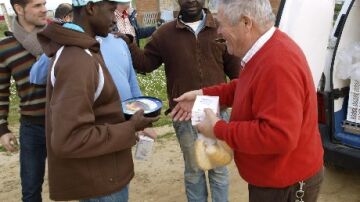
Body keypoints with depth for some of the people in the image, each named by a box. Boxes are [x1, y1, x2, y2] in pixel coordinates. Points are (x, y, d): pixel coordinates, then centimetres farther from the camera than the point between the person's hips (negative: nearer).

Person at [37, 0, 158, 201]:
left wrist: (123, 119, 5)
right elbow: (68, 140, -30)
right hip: (98, 181, -9)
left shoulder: (77, 49, 7)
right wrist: (130, 129, -21)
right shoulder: (78, 61, -27)